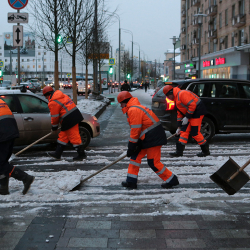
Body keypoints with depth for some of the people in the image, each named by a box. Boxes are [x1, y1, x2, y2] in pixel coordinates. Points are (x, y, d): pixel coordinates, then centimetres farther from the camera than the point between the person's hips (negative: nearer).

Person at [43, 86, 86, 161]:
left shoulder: (52, 103, -12)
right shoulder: (62, 95, 16)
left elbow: (55, 117, -8)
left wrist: (54, 127, 8)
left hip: (69, 120, -10)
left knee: (74, 136, -2)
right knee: (63, 136, 15)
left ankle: (81, 154, 4)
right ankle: (58, 154, 21)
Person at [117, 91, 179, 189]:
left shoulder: (133, 110, -16)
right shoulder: (135, 108, 19)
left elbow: (135, 130, -19)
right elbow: (137, 129, 22)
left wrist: (131, 146, -11)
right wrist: (132, 147, 20)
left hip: (154, 138, -11)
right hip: (147, 138, 11)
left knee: (153, 162, -6)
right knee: (135, 156, 10)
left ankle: (172, 180, 6)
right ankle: (131, 181, 13)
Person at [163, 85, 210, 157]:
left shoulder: (182, 94, -16)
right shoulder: (177, 99, 18)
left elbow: (192, 105, -23)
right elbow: (179, 114, 23)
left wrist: (187, 117, -18)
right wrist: (179, 127, 22)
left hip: (197, 112, -10)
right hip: (190, 114, 10)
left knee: (195, 132, -9)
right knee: (184, 130, 6)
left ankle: (206, 150, 5)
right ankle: (179, 151, 8)